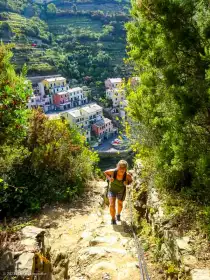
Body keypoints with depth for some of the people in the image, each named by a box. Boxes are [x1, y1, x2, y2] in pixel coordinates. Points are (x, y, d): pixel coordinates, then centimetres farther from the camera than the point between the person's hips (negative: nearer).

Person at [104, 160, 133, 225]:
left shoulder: (127, 175, -31)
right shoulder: (113, 171, -31)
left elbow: (130, 180, -9)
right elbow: (105, 172, -11)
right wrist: (109, 178, -28)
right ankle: (113, 219, 9)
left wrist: (127, 183, -31)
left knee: (120, 204, 23)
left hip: (121, 191, 1)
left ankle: (118, 214, 55)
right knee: (112, 204, -16)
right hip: (112, 190, -1)